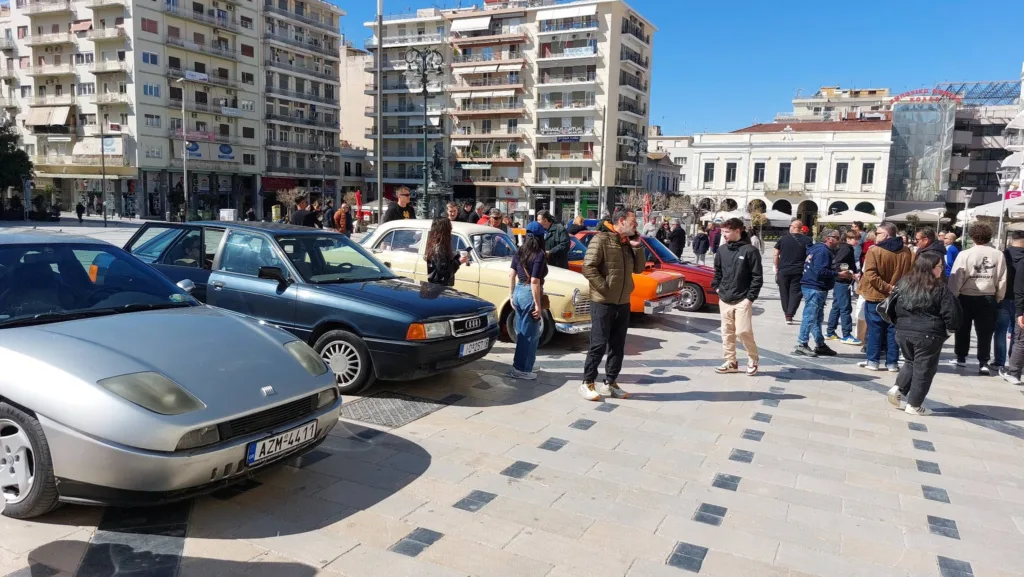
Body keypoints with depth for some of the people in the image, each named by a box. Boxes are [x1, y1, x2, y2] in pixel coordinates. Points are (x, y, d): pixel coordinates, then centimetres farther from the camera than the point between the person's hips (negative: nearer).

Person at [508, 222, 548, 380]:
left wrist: (511, 296, 15)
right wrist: (537, 305, -16)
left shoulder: (518, 252, 5)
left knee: (521, 332, 19)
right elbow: (535, 282, -20)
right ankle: (521, 369, 12)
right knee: (530, 334, 5)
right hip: (529, 294, -7)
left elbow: (511, 275, 6)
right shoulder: (539, 255, -16)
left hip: (518, 292, 8)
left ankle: (517, 366, 27)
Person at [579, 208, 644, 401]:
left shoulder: (628, 243, 12)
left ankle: (610, 383, 21)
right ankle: (587, 383, 9)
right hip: (602, 303, -7)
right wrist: (605, 288, -18)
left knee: (618, 346, 11)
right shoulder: (601, 239, -12)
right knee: (599, 345, -3)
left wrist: (638, 247, 1)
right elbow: (588, 268, -18)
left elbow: (638, 269, 13)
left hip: (623, 303, 7)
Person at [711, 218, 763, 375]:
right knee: (727, 332, 10)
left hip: (742, 300, -6)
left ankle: (753, 360, 13)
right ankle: (730, 362, 20)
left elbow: (757, 277, -10)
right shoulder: (722, 250, 6)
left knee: (743, 331, -9)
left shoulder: (750, 250, -11)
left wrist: (750, 297, -13)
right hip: (724, 300, 6)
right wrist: (717, 288, 8)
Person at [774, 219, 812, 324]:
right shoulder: (807, 240, 1)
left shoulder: (783, 238, 1)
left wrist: (776, 268, 10)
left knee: (784, 292, 13)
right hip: (799, 272, -1)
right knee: (795, 293, 2)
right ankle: (790, 315, -8)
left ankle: (786, 313, 20)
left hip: (783, 271, 1)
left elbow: (776, 255, 2)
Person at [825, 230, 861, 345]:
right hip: (843, 282, -10)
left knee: (836, 307, 13)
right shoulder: (846, 249, -13)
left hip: (839, 282, 10)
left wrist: (855, 271, 10)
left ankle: (830, 332, 19)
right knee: (846, 308, -7)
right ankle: (846, 335, -4)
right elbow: (836, 264, -23)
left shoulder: (845, 248, 16)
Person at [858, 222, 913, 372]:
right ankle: (892, 362, 13)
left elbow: (871, 275, -20)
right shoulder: (906, 252, 2)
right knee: (893, 329, 10)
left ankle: (873, 360, 8)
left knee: (875, 329, 5)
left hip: (876, 296, -4)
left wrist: (887, 287, -16)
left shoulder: (874, 250, -12)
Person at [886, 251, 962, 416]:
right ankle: (914, 405, 11)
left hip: (903, 332, 5)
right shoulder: (940, 289, -11)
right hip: (928, 335, -5)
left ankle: (898, 389, 7)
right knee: (923, 369, 7)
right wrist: (949, 329, 7)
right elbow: (951, 313, -11)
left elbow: (895, 308, 13)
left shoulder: (903, 283, 4)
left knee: (911, 362, 25)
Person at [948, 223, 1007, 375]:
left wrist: (953, 296, 0)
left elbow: (955, 278, -10)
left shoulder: (965, 254, -11)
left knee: (963, 329, 15)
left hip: (966, 297, -1)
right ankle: (983, 363, 3)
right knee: (985, 332, 6)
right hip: (988, 298, 1)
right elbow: (1002, 279, 1)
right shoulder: (998, 255, -3)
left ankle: (961, 358, 25)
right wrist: (998, 298, 12)